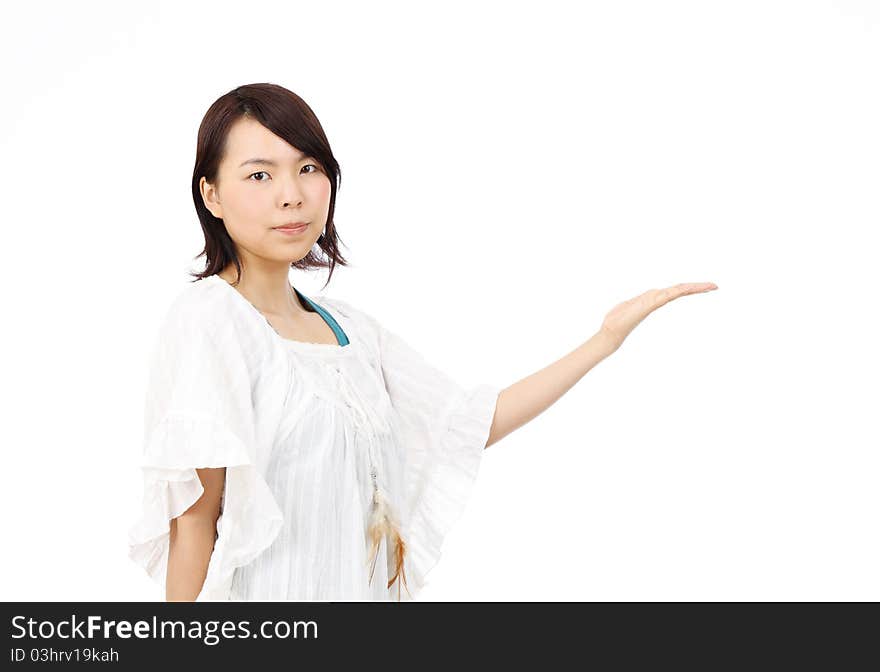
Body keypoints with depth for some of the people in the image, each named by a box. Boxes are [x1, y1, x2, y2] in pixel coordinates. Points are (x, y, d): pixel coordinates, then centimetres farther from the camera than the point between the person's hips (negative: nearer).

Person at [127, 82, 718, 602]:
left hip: (360, 589, 6)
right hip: (265, 595, -6)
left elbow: (472, 423, 11)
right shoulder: (208, 319, -13)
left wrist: (608, 337, 8)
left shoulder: (350, 328, 8)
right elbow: (194, 519, -15)